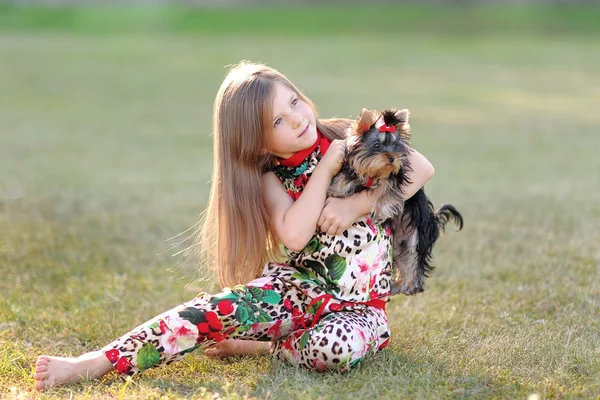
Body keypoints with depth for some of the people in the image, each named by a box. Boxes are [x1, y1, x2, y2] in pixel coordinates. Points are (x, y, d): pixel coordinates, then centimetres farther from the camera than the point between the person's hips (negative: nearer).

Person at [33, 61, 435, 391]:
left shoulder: (349, 138, -2)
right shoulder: (270, 179, -1)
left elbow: (421, 169, -9)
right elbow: (294, 235, -20)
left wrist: (356, 205, -17)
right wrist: (327, 167, -19)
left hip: (357, 304, -1)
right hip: (301, 288, 1)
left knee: (333, 349, -40)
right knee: (220, 309, -28)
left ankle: (256, 346, -13)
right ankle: (95, 364, -30)